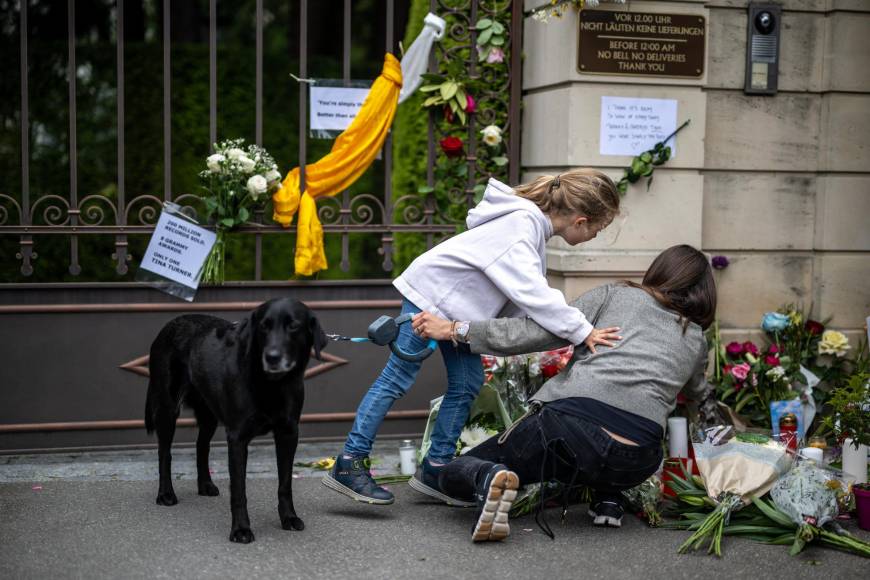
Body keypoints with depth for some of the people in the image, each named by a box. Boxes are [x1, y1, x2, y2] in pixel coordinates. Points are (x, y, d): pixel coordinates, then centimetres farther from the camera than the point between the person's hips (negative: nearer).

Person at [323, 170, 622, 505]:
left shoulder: (533, 223, 3)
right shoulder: (521, 226, -28)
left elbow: (521, 299, 4)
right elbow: (531, 293, -35)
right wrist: (582, 332, -32)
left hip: (457, 304, 10)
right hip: (430, 293, -10)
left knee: (467, 384, 6)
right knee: (398, 378, -7)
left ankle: (434, 470, 15)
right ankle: (349, 464, -2)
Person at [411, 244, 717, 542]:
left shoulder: (613, 295, 16)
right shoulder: (697, 340, 23)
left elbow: (536, 331, 6)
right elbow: (697, 394, 45)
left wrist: (453, 330, 9)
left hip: (572, 423, -3)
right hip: (636, 466, 3)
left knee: (453, 474, 14)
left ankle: (489, 478, -20)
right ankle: (608, 498, 20)